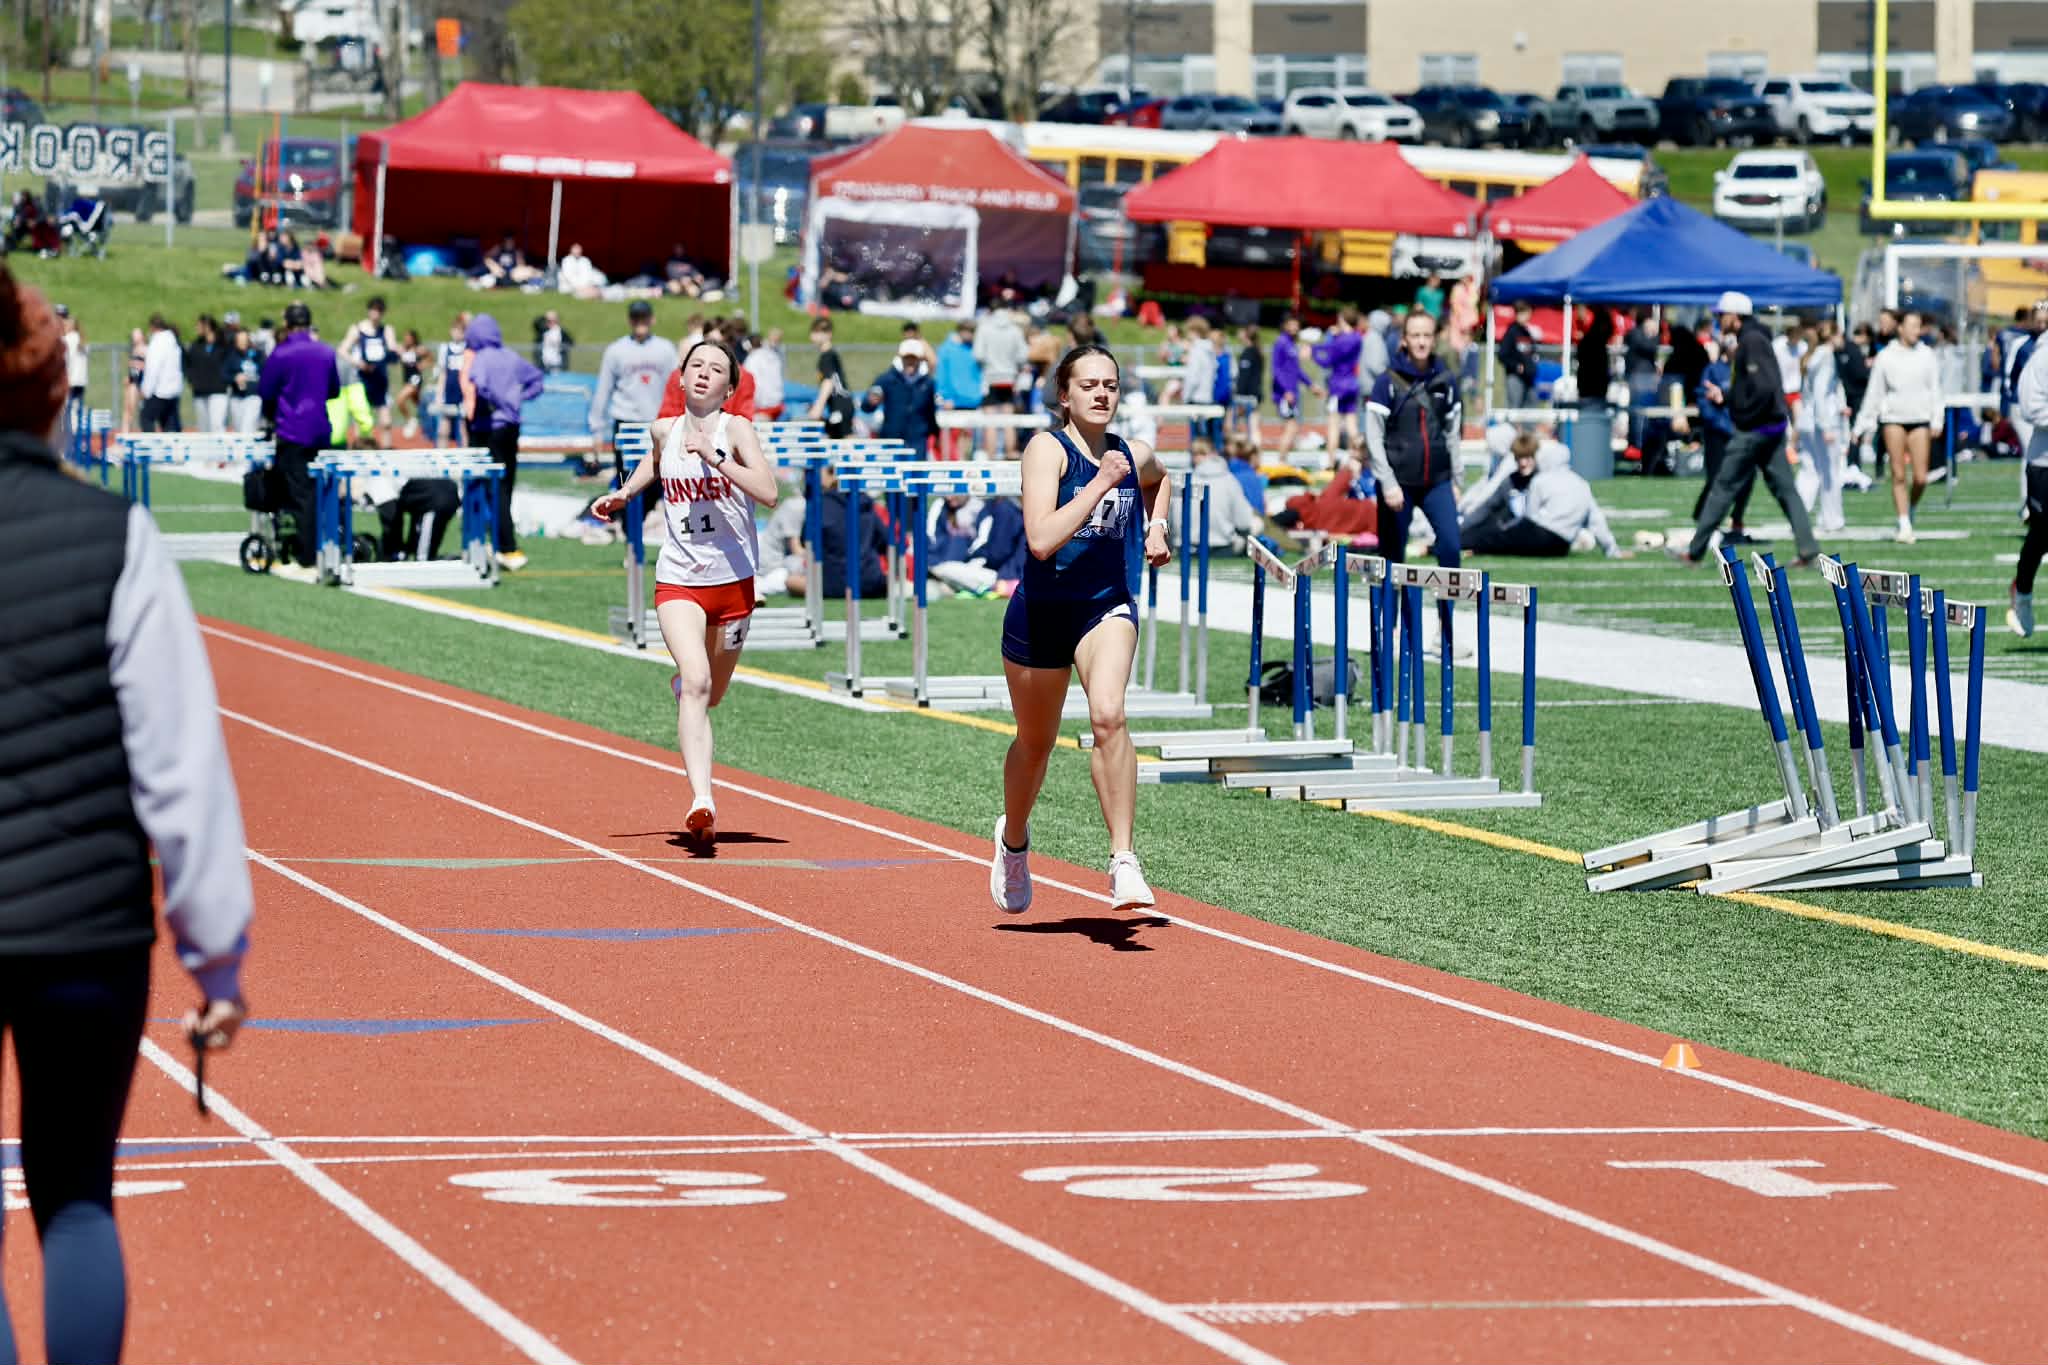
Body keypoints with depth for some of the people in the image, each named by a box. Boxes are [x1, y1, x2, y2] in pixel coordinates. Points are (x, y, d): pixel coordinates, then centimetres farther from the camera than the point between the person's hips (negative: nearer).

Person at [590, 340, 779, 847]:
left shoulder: (735, 428, -8)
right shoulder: (665, 429, 3)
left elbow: (768, 492, -23)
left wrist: (713, 457, -28)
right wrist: (625, 493, 17)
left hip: (734, 580, 0)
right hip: (678, 579, 0)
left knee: (710, 692, 16)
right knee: (696, 683, -21)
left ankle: (682, 683, 55)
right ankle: (701, 803, -30)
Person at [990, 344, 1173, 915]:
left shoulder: (1136, 457, 2)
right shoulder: (1047, 449, -13)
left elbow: (1161, 480, 31)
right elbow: (1041, 539, -27)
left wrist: (1156, 526, 12)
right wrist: (1100, 484, -28)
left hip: (1108, 607, 2)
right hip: (1041, 611, -2)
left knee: (1108, 715, -27)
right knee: (1035, 742, 16)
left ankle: (1124, 860, -27)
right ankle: (1014, 838, 47)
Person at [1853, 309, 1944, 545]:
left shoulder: (1928, 355, 5)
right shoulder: (1885, 357, 1)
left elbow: (1935, 390, 7)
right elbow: (1874, 393, 6)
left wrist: (1937, 420, -2)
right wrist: (1864, 425, 5)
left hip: (1920, 419, 1)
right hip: (1893, 419, -1)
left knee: (1920, 478, -4)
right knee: (1899, 475, -4)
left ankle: (1911, 509, 25)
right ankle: (1904, 525, 1)